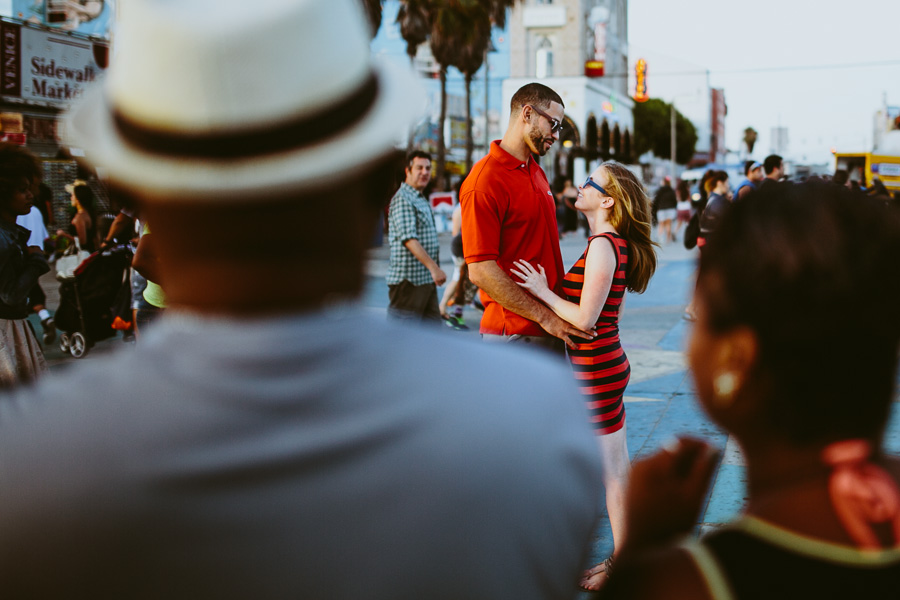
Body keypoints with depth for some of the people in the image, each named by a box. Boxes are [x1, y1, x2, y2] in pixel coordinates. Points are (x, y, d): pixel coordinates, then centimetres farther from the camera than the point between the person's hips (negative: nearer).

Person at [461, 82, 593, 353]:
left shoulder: (537, 173, 15)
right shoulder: (485, 180, -15)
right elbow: (480, 271, -20)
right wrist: (544, 316, -18)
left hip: (551, 330, 9)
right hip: (513, 333, -9)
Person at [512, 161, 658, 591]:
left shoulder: (602, 246, -19)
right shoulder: (615, 245, 10)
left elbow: (585, 318, -22)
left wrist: (543, 292, -12)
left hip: (596, 369, -10)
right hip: (607, 360, 10)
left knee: (612, 471, 0)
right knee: (617, 467, 16)